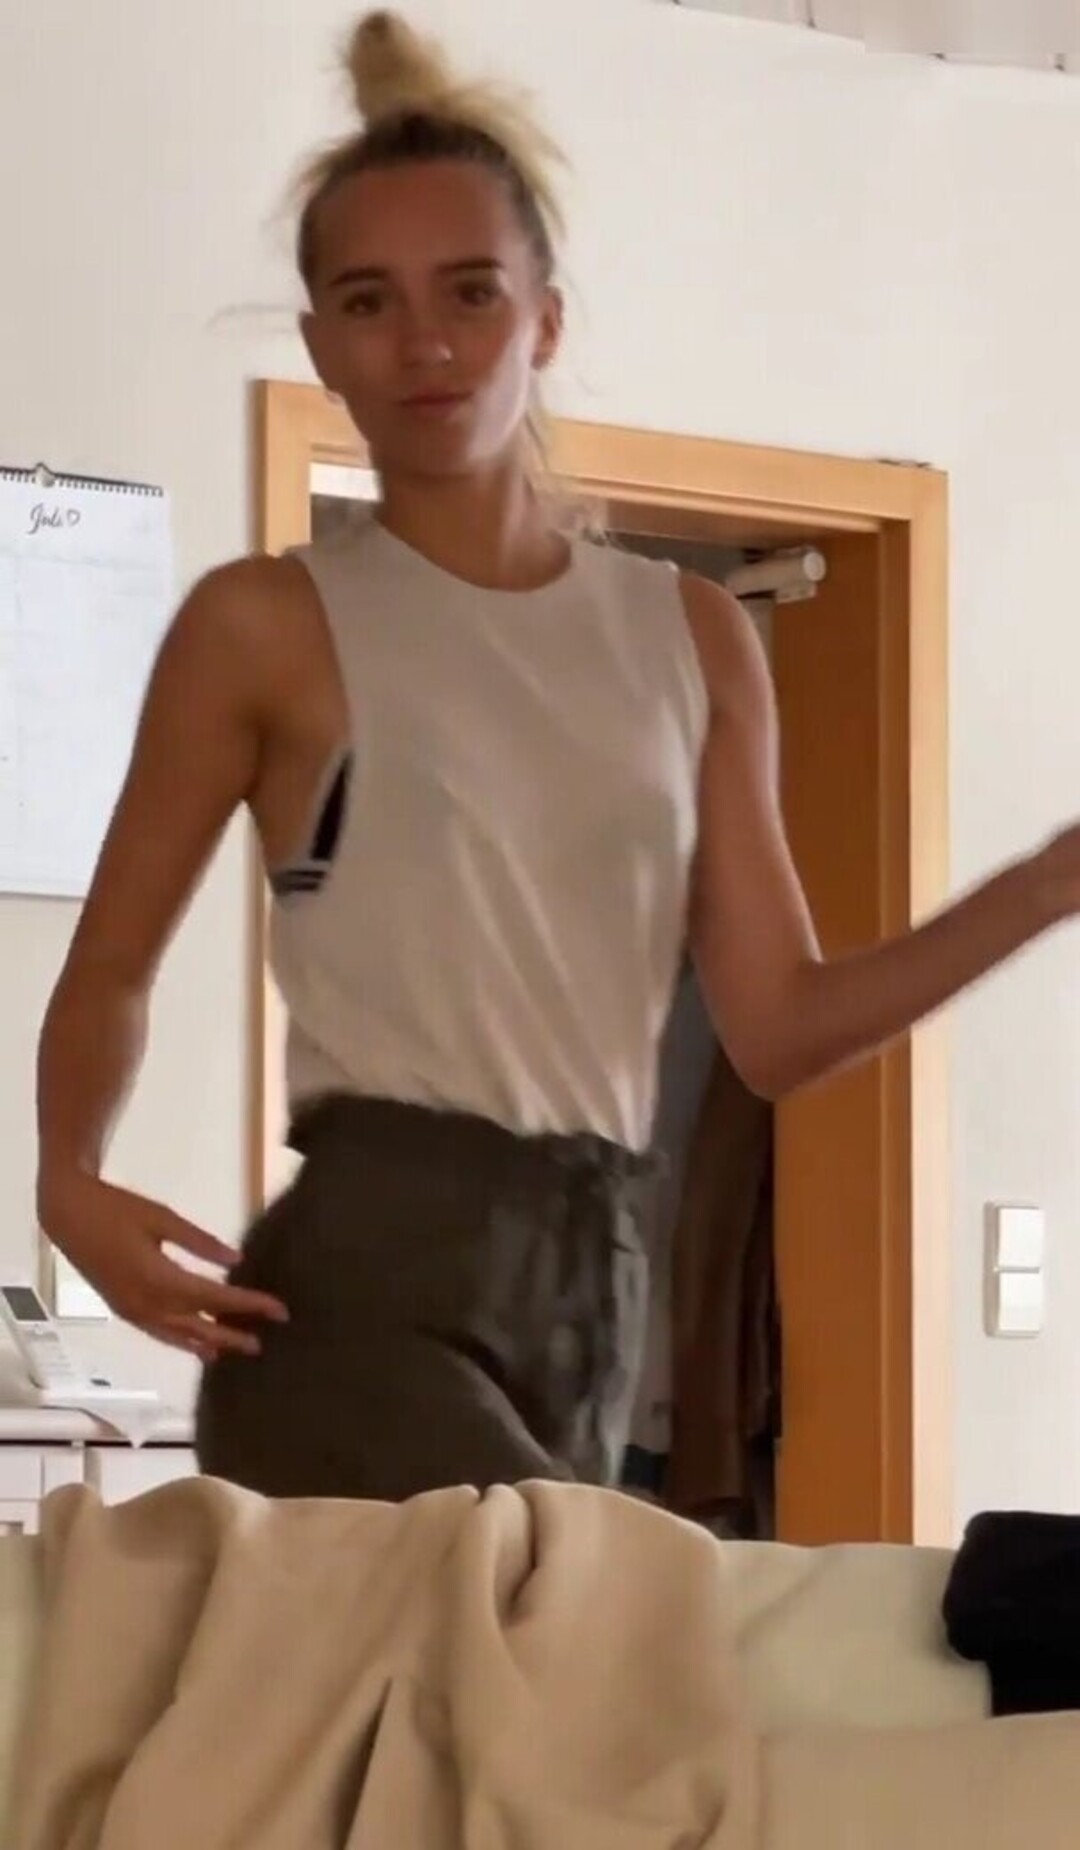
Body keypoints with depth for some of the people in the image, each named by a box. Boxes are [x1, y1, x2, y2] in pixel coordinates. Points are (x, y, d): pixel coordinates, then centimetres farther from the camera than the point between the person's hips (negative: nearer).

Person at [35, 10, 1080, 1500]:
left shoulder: (691, 636, 12)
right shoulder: (267, 626, 1)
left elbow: (776, 1026, 9)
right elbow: (112, 966, 7)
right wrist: (71, 1181, -13)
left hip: (592, 1280, 5)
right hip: (365, 1272, -5)